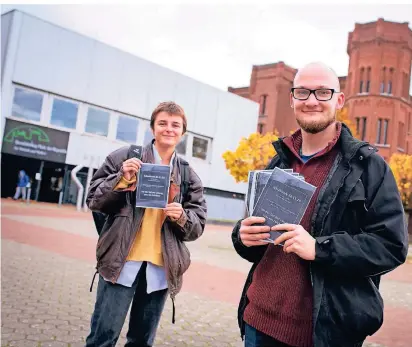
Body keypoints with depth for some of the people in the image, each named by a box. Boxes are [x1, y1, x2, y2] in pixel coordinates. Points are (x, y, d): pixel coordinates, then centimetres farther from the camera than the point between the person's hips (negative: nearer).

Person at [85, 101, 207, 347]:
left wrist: (182, 217, -13)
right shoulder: (125, 157, 1)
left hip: (161, 267, 3)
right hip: (121, 261, -2)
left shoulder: (189, 176, 7)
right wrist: (121, 180, -15)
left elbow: (198, 226, 8)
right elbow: (94, 200, 1)